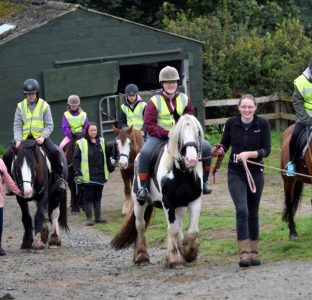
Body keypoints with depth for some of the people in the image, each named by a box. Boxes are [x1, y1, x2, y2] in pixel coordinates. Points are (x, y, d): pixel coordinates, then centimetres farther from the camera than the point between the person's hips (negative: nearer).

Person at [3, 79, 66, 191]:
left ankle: (60, 177, -11)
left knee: (54, 152, -28)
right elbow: (17, 125, 2)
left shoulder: (44, 106, 0)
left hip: (40, 137, -2)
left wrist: (43, 137, -20)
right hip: (24, 137, 2)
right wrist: (18, 140, -15)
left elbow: (49, 125, -2)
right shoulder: (21, 106, 6)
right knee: (7, 155, -14)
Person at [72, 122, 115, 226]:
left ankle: (98, 216, 22)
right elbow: (76, 159, -7)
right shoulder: (81, 143, -6)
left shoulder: (101, 142, 10)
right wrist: (77, 172, -16)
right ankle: (89, 218, 3)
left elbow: (106, 157, 19)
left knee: (98, 197, 13)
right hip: (87, 177, -5)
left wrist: (111, 168, 13)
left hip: (100, 175, 5)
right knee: (88, 198, 0)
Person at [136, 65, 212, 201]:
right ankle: (143, 187, -19)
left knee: (205, 146, -12)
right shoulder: (155, 101, -6)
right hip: (158, 136, -3)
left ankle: (204, 180, 5)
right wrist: (166, 133, -23)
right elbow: (148, 125, -11)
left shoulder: (184, 99, 6)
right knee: (145, 152, -34)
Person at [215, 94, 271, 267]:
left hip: (256, 173, 1)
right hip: (236, 173, -1)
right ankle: (244, 253, -17)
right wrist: (221, 149, -15)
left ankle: (254, 252, 23)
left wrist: (249, 154, -22)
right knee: (242, 210, -16)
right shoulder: (231, 123, -4)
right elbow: (225, 143, 8)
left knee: (253, 213, 11)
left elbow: (267, 150, -8)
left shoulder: (263, 124, -6)